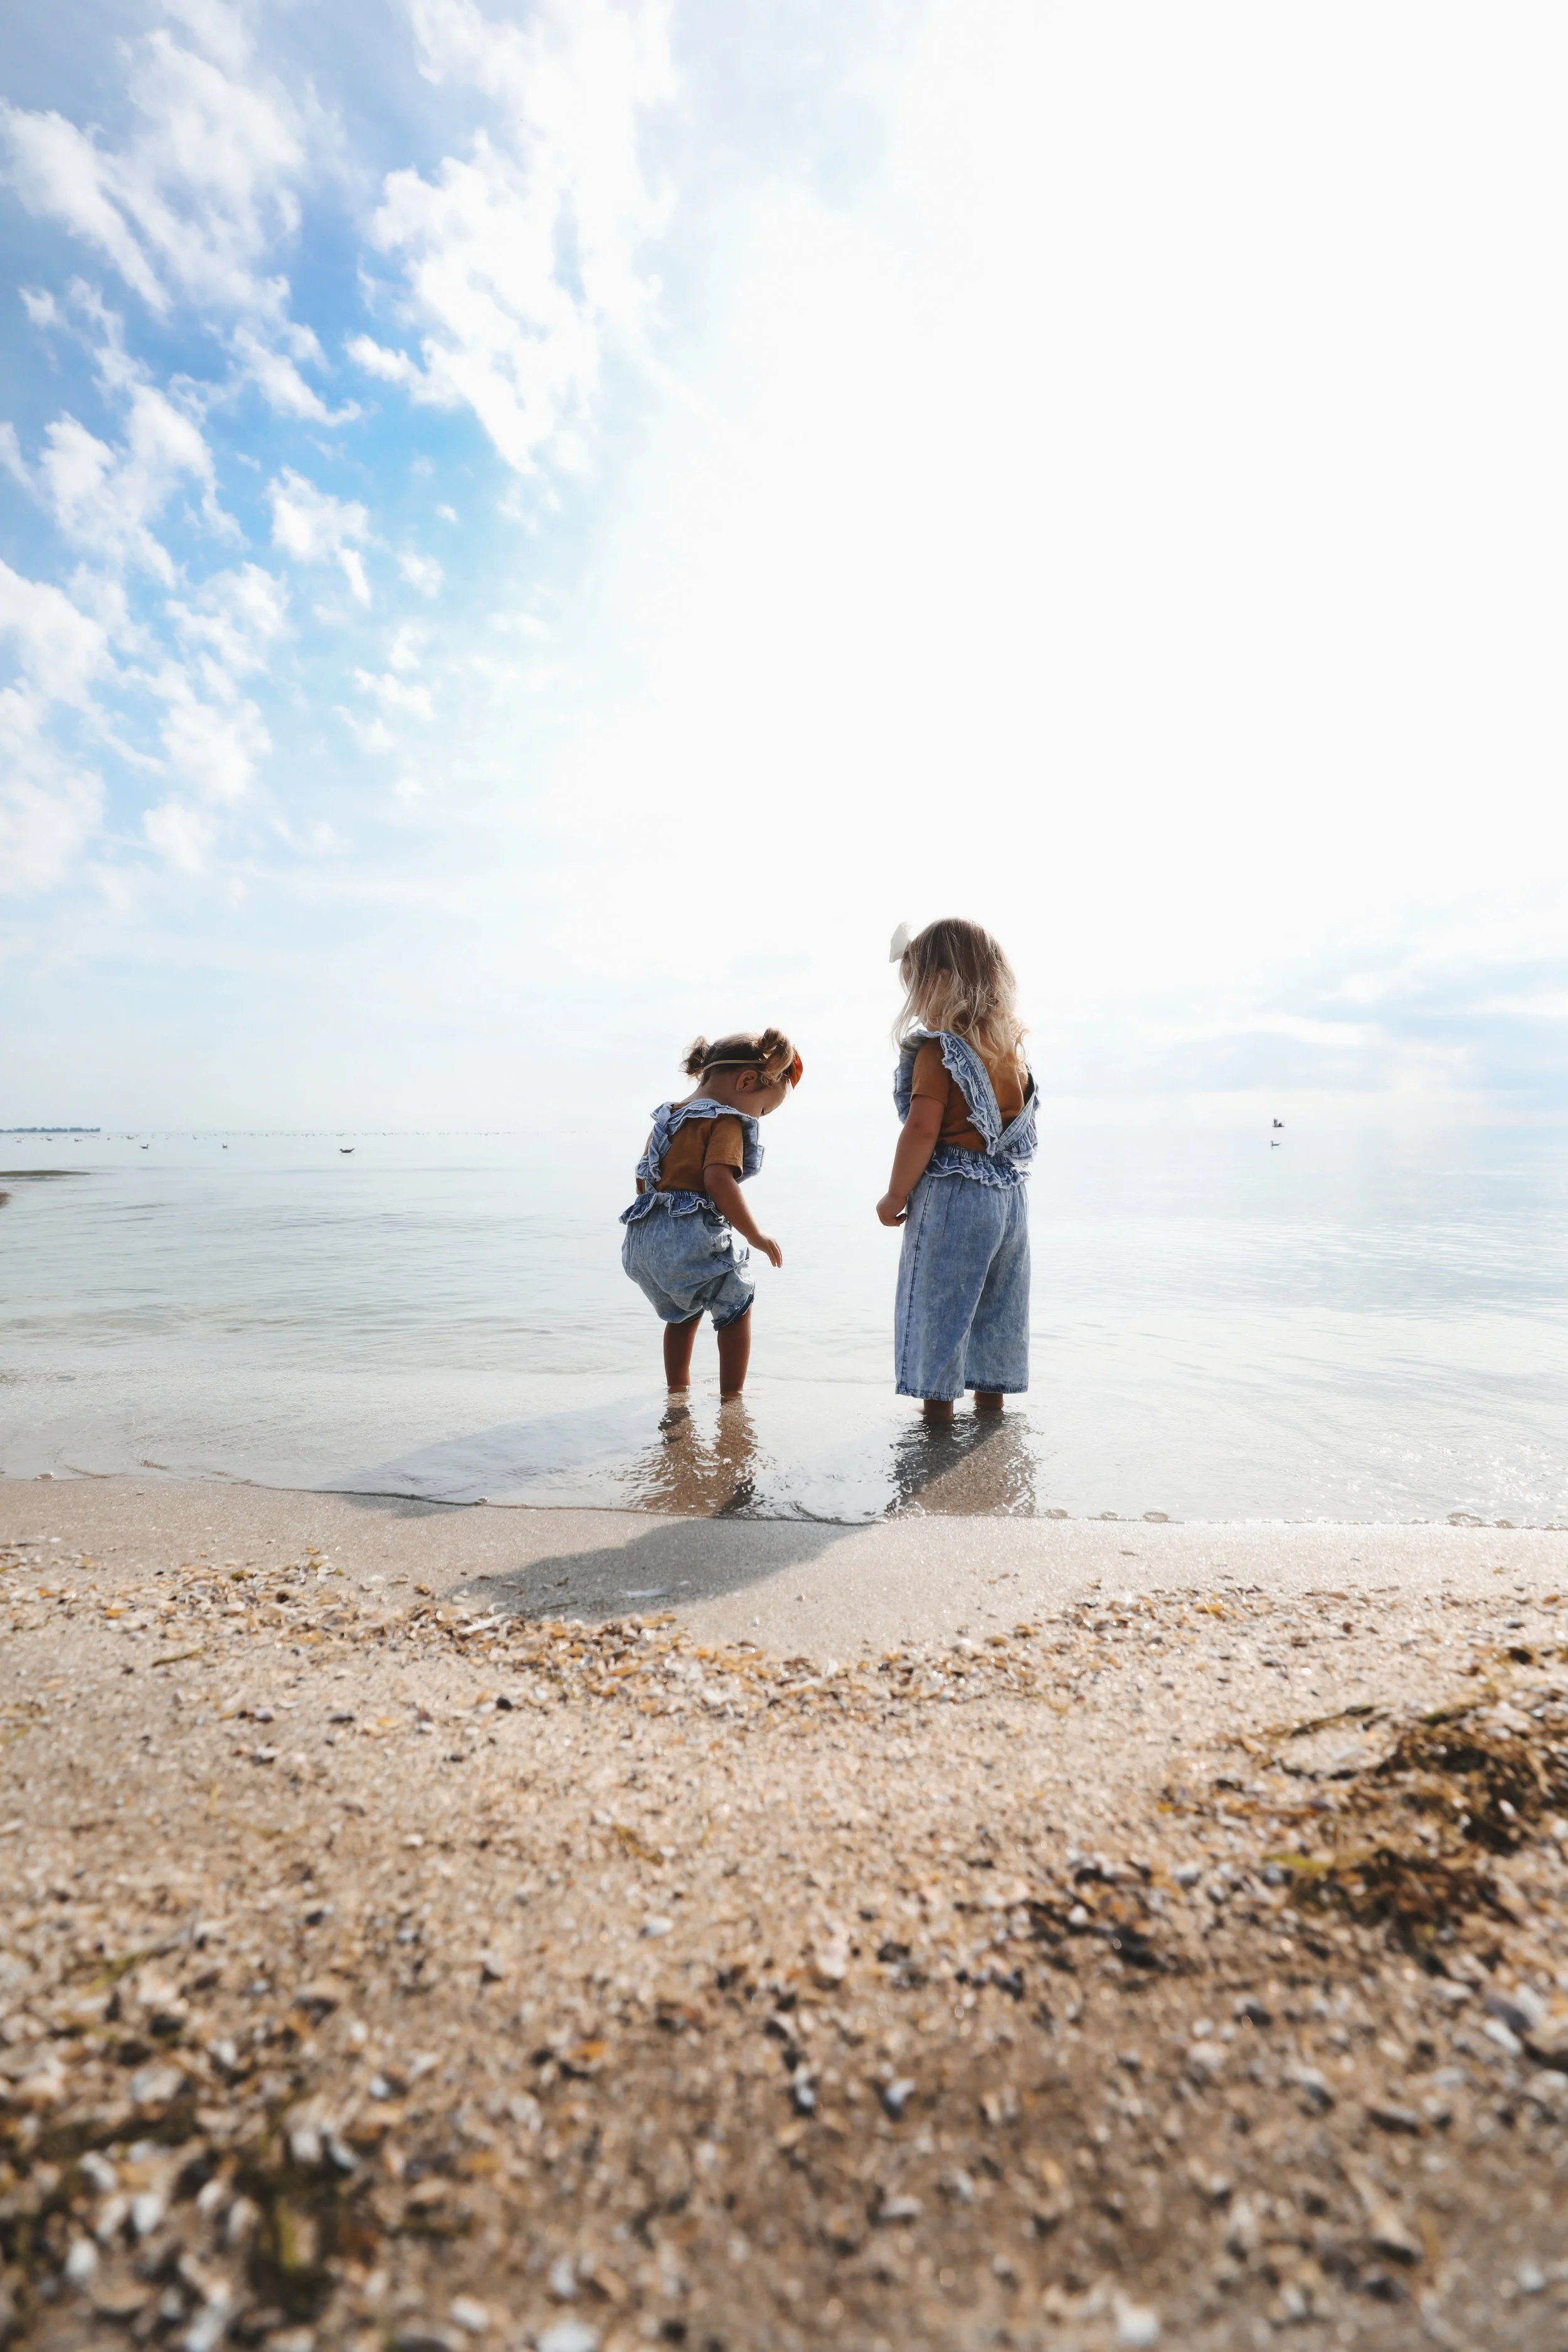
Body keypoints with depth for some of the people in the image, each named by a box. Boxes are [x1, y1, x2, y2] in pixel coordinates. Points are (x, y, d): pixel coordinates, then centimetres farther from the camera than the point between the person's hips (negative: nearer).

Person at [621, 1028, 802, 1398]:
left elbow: (644, 1178, 24)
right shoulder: (727, 1122, -8)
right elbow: (718, 1179, -22)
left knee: (682, 1313, 27)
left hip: (643, 1235, 8)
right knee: (737, 1307, 13)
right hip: (693, 1235, -8)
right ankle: (731, 1395, 15)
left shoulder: (668, 1118, 19)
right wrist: (756, 1235, -17)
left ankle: (678, 1389, 35)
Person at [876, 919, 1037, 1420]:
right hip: (1009, 1193, 8)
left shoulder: (937, 1049, -13)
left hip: (952, 1195, -7)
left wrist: (895, 1197, -9)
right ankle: (991, 1396, 28)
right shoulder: (1010, 1043, 7)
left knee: (937, 1304, 3)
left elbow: (923, 1129, -19)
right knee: (996, 1302, 17)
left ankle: (939, 1403, 9)